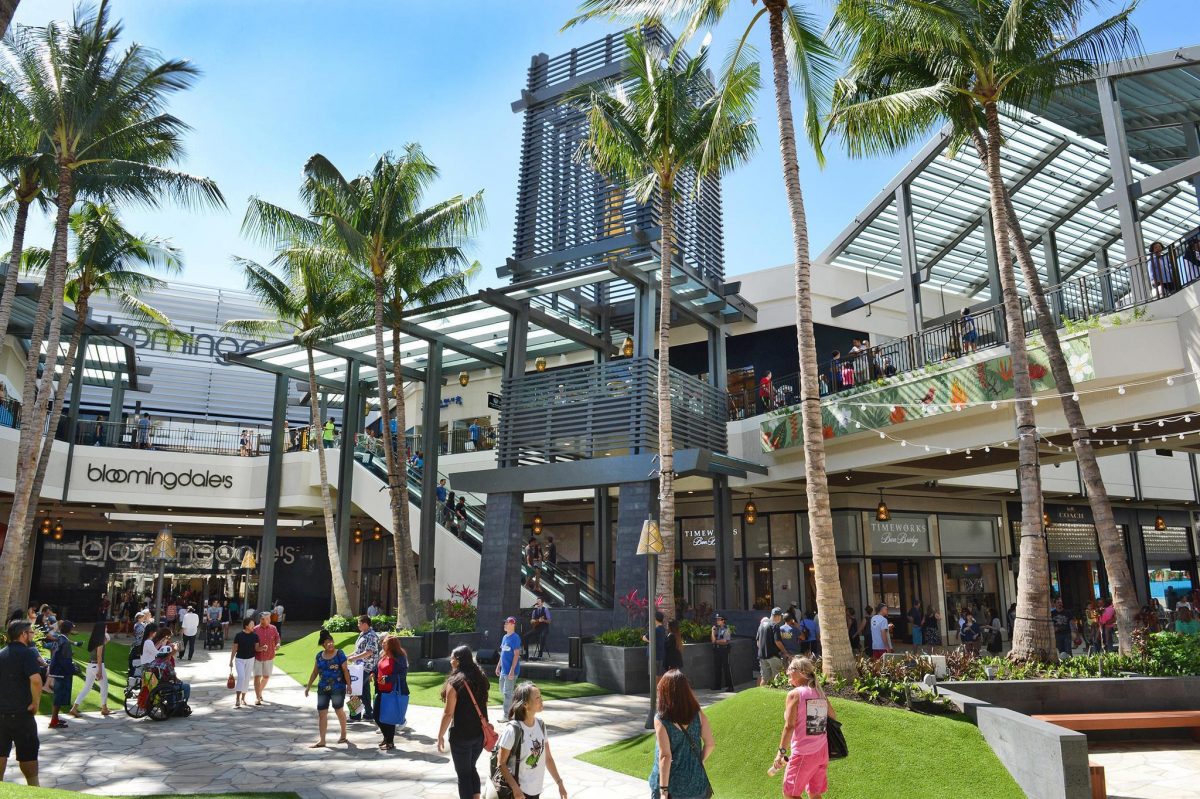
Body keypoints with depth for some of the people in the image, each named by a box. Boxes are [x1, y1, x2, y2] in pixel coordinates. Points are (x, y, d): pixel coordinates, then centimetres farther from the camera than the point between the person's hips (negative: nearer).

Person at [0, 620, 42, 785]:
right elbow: (36, 680, -28)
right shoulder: (28, 652, -14)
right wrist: (35, 703, -15)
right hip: (21, 713, -6)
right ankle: (33, 785, 14)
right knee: (28, 753, 6)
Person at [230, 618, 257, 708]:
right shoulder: (239, 636, -9)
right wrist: (231, 661, -2)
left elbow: (256, 648, 3)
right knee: (241, 677, -17)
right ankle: (237, 699, -13)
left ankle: (243, 698, 23)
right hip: (239, 659, -3)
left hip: (250, 659, 3)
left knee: (247, 679, 8)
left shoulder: (255, 636, -1)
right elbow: (234, 649, -2)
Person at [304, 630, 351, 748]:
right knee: (322, 713, 2)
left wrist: (348, 685, -10)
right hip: (323, 689, 4)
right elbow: (315, 672, 12)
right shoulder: (319, 656, 5)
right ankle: (321, 740, 7)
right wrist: (308, 686, 11)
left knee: (339, 711, 8)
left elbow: (345, 670, -8)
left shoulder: (339, 654, -8)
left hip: (338, 688, -4)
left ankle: (343, 735, 25)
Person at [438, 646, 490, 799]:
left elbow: (448, 713, -16)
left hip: (461, 736, -6)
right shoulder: (481, 679, 5)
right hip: (480, 733, 6)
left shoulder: (455, 683, -16)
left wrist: (440, 736, -7)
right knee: (471, 768, 23)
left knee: (463, 773, 7)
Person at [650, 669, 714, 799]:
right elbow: (710, 744, 0)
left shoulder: (661, 720, -17)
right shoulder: (698, 714, -7)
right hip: (695, 781, 3)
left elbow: (665, 756, -19)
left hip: (670, 783, -3)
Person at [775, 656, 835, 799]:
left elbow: (789, 726, -16)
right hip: (822, 752, 6)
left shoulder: (795, 694, -12)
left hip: (803, 754, -6)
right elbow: (833, 719, 13)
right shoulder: (820, 693, 6)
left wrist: (781, 751, -12)